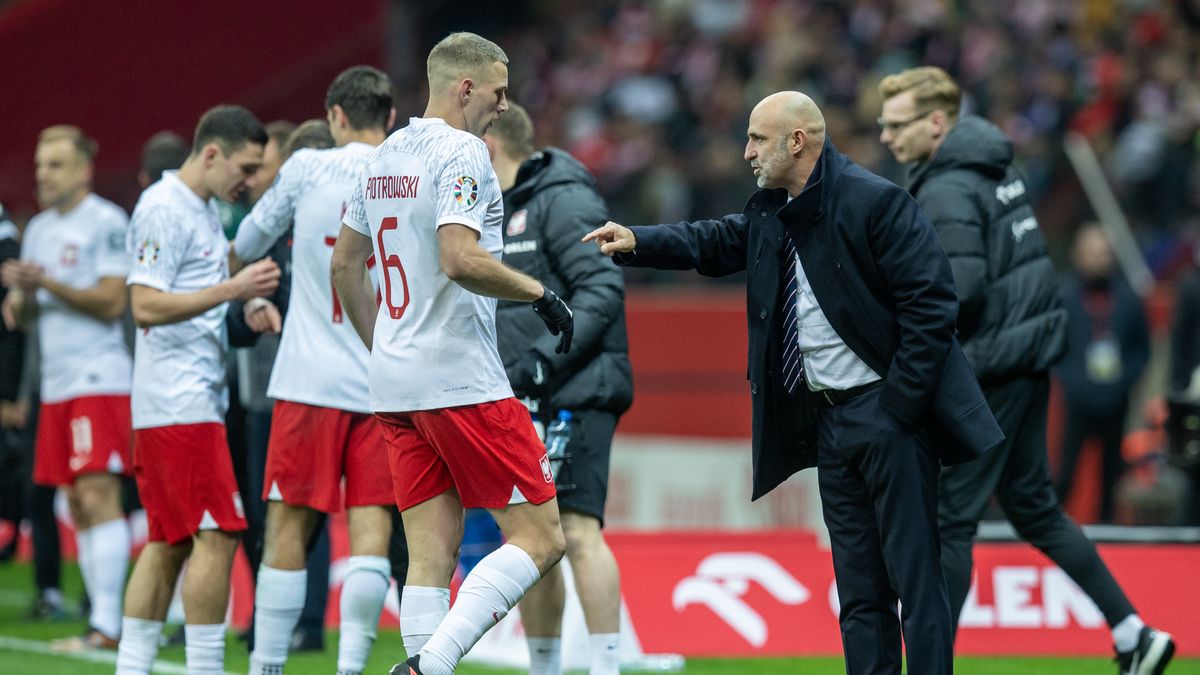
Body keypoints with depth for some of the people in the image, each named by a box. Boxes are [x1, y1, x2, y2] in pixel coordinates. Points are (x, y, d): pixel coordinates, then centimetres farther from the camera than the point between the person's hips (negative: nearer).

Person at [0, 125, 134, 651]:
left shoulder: (105, 222, -6)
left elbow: (112, 302, -12)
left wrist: (48, 283, -18)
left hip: (99, 376, -8)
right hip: (55, 382, 8)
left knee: (98, 497, -13)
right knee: (77, 505, 6)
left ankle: (107, 624, -17)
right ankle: (103, 618, 9)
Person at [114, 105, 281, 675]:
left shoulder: (205, 210, 17)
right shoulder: (164, 210, -13)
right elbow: (146, 306, -20)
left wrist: (247, 301, 10)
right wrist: (232, 290, -23)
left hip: (197, 395, 10)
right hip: (179, 402, -10)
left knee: (170, 541, 9)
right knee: (217, 535, -11)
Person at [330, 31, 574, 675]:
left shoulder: (383, 157, 15)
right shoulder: (462, 153, -11)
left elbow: (344, 264, 23)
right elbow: (460, 259, -24)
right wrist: (541, 293, -11)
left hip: (394, 382, 9)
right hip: (461, 378, -9)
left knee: (431, 555, 6)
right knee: (539, 537, -4)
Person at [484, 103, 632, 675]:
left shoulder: (562, 199, -9)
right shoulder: (495, 210, 18)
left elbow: (602, 289, -18)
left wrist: (544, 360, -23)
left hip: (574, 396, -9)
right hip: (521, 407, 9)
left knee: (577, 530, -16)